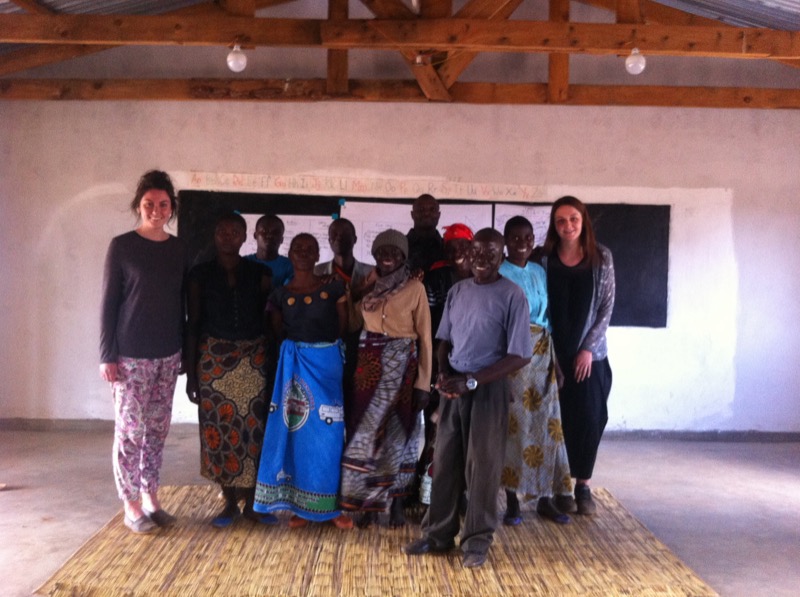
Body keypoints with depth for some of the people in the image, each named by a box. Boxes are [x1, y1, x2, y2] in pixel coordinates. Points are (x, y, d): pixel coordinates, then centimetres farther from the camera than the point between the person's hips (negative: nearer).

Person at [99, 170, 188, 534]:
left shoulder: (179, 250, 7)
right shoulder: (122, 246, -5)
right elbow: (108, 304, -5)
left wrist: (185, 349, 10)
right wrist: (107, 355, -9)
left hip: (167, 354, 4)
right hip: (131, 354, -4)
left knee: (157, 429, 10)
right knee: (130, 429, 1)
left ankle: (150, 498, 23)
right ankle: (131, 507, 13)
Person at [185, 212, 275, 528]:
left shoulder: (259, 273, 3)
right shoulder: (201, 274, 1)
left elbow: (268, 320, 4)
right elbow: (193, 324, 1)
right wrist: (190, 372, -2)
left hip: (253, 360, 1)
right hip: (214, 360, 0)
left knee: (253, 428, 3)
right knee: (218, 429, 3)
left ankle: (252, 502, 17)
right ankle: (230, 502, 18)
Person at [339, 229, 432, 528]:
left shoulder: (415, 288, -4)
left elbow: (424, 336, -4)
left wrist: (423, 383, -7)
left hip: (402, 366, -2)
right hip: (370, 365, 3)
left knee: (398, 432, 5)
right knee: (369, 431, 3)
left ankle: (396, 503, 17)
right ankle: (368, 502, 14)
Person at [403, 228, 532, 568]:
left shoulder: (512, 296, -10)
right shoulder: (457, 291, 7)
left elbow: (520, 355, -13)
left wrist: (472, 381, -18)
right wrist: (443, 373, -5)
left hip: (488, 390, -5)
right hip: (454, 388, 5)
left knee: (482, 466, 4)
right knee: (444, 462, 10)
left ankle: (477, 540, 19)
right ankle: (438, 533, 23)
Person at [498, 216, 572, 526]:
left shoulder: (540, 272, 13)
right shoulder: (499, 273, -3)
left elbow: (548, 315, 14)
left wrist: (554, 357, 9)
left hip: (542, 353, 5)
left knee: (546, 424, 4)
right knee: (514, 424, -1)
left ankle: (545, 498, 16)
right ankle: (512, 501, 10)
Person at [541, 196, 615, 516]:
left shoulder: (601, 257, 0)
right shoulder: (545, 258, -1)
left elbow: (607, 306, 0)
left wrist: (588, 347, -7)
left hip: (590, 353, 1)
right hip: (554, 352, 0)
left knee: (589, 418, 2)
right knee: (558, 420, 3)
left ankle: (583, 485, 16)